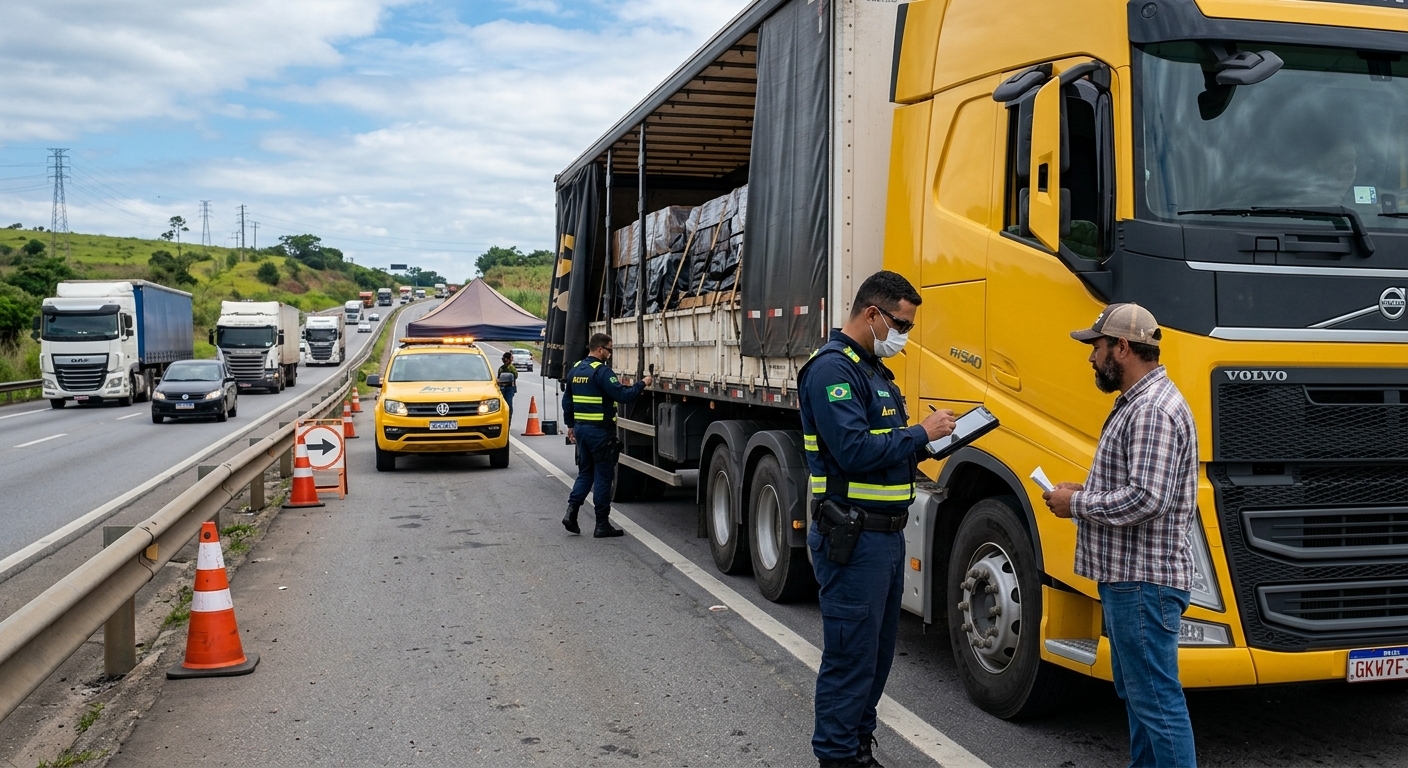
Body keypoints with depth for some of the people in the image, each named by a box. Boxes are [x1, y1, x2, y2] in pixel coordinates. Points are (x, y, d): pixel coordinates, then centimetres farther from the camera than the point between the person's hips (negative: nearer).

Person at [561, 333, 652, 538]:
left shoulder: (575, 370, 10)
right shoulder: (601, 371, -16)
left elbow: (567, 400, 17)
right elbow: (622, 395, -24)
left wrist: (570, 424, 25)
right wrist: (642, 384, -11)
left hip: (581, 428, 8)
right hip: (600, 431, -8)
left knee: (585, 472, 17)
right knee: (603, 475, 0)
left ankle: (571, 511, 2)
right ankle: (602, 525, 5)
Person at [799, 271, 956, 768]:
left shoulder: (874, 369, 17)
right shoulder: (833, 368, -16)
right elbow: (855, 450, -26)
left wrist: (930, 442, 3)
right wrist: (921, 434, -15)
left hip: (886, 535, 10)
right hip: (852, 538, -10)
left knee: (878, 651, 18)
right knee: (850, 656, -2)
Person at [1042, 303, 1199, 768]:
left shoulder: (1154, 410, -19)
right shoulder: (1136, 403, 15)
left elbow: (1146, 500, -27)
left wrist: (1077, 505, -15)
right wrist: (1085, 494, 8)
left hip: (1145, 580, -11)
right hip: (1127, 574, 11)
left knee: (1156, 698, -5)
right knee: (1136, 691, 19)